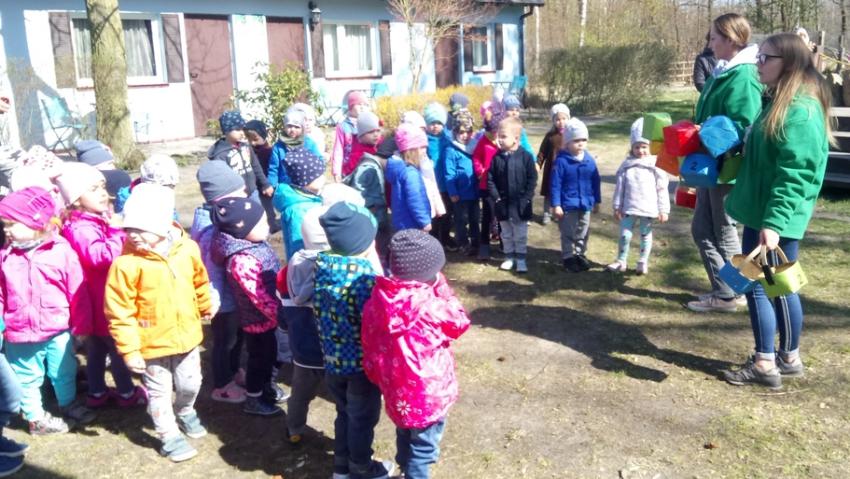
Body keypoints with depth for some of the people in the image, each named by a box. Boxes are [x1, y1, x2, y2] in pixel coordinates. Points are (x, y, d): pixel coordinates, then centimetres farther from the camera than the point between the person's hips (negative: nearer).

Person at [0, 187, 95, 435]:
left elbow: (77, 292, -8)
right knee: (27, 379, 16)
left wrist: (80, 324, -3)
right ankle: (36, 417, 34)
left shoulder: (61, 250, -13)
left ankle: (69, 405, 41)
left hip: (58, 331, -1)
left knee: (64, 373, 18)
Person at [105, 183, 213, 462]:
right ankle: (169, 435, 34)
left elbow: (200, 282, 7)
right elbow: (119, 312, -18)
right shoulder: (126, 263, -23)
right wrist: (129, 350, -16)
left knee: (190, 384, 21)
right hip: (152, 343, -3)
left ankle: (185, 412, 52)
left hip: (187, 335, 4)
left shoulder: (187, 249, -12)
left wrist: (206, 307, 22)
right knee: (160, 392, 14)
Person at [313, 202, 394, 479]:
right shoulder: (363, 273, -27)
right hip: (361, 361, -6)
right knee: (363, 418, 16)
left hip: (332, 359, 6)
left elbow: (319, 311, 4)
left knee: (344, 413, 26)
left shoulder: (320, 264, -7)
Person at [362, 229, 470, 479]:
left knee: (405, 437, 29)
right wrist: (441, 287, -5)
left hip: (395, 390, 6)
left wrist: (380, 379, 15)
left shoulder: (378, 299, -10)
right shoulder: (430, 305, -26)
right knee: (423, 448, 12)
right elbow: (460, 322, -7)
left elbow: (370, 346, 0)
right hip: (427, 393, -6)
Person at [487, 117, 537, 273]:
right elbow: (490, 180, -2)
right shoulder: (497, 157, -3)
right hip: (503, 203, 3)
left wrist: (526, 198, -13)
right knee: (506, 234, 16)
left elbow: (532, 180, -8)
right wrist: (496, 198, -9)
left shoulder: (526, 157, -10)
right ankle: (509, 257, 30)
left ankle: (521, 259, 20)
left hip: (520, 204, -3)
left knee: (520, 235, 9)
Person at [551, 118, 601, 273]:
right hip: (568, 205, -4)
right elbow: (555, 184, -13)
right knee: (568, 234, 8)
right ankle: (569, 257, 20)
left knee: (583, 233, 17)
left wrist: (597, 201, 11)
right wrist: (556, 205, -14)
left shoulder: (589, 160, -1)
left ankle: (580, 255, 32)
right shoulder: (561, 161, -14)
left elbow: (596, 182, 7)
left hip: (585, 204, 4)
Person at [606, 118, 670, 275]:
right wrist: (617, 207, 3)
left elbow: (662, 190, -4)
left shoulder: (655, 166, -5)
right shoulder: (626, 165, 0)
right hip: (629, 208, 1)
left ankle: (643, 262, 23)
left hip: (648, 209, -1)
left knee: (646, 236, 11)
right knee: (625, 235, 4)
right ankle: (621, 261, 18)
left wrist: (664, 210, -5)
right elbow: (620, 187, 4)